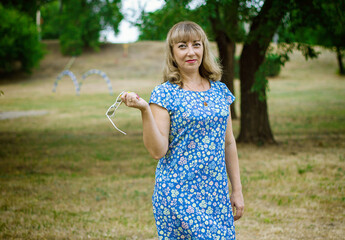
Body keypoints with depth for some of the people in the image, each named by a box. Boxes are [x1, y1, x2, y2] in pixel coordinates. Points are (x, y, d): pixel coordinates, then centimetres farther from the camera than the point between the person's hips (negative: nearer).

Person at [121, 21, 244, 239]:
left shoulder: (220, 90, 9)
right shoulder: (164, 94, -5)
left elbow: (229, 143, 14)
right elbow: (157, 151, -10)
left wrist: (237, 189, 12)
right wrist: (145, 110, -21)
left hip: (217, 193, 5)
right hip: (179, 194, -5)